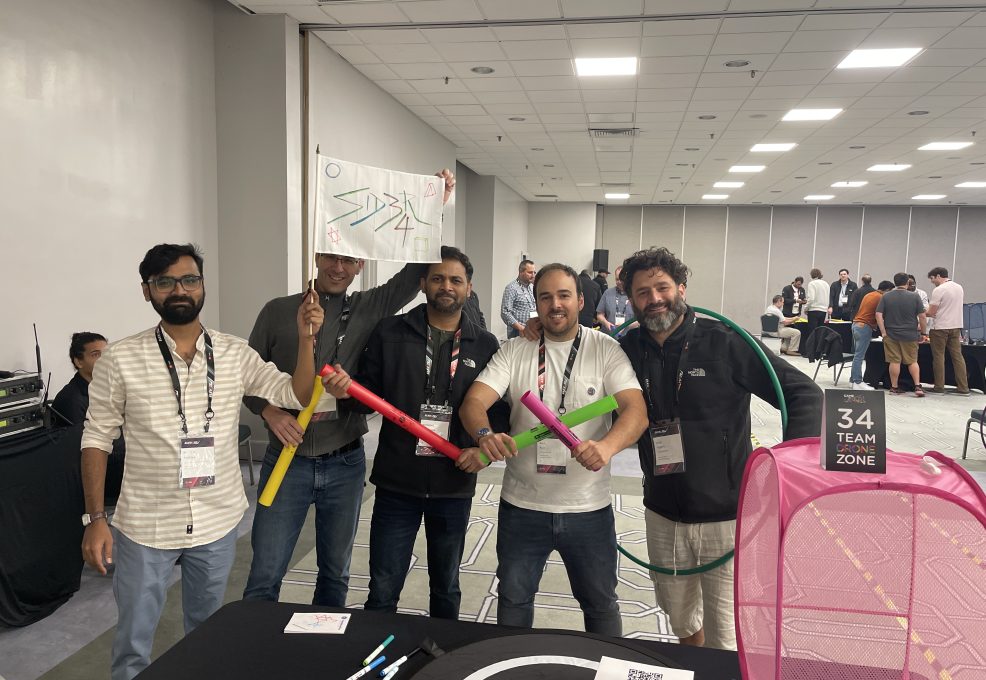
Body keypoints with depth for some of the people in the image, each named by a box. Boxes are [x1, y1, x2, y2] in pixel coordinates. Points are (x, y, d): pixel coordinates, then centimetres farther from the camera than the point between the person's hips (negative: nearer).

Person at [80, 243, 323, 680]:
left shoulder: (235, 354, -3)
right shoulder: (120, 360, -9)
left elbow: (298, 395, -5)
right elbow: (97, 439, -3)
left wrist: (305, 337, -18)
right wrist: (95, 519, -6)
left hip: (217, 523, 2)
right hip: (145, 526, -2)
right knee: (133, 645, 13)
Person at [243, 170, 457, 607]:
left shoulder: (369, 309, 2)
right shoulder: (279, 311, 1)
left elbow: (416, 271, -7)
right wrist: (269, 411, -13)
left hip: (345, 464, 1)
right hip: (287, 460, -1)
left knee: (335, 573, 16)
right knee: (264, 577, 3)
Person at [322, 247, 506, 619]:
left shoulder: (485, 345, 1)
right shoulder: (390, 333, -1)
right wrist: (346, 391, -22)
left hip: (454, 485, 1)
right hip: (397, 481, -1)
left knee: (446, 586, 20)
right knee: (383, 590, 8)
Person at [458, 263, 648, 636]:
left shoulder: (605, 349, -4)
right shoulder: (514, 351, 0)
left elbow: (636, 409, -15)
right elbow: (473, 401, -10)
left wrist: (606, 445, -36)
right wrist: (485, 435, -33)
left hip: (589, 508, -1)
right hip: (522, 506, 1)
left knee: (601, 604, 17)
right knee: (513, 601, 17)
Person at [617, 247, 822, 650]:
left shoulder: (725, 343, -12)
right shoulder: (628, 350, -2)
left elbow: (804, 393, -11)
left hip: (727, 515, -4)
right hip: (663, 516, 4)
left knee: (726, 637, 5)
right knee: (679, 616, 23)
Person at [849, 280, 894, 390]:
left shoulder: (869, 295, 17)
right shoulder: (881, 298, -9)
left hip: (856, 324, 9)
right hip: (865, 327, -9)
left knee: (857, 355, 12)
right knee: (859, 356, -9)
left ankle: (853, 380, 15)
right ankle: (857, 382, -8)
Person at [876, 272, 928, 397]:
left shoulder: (886, 296, -1)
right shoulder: (914, 296, -3)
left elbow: (878, 315, -7)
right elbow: (922, 317, -4)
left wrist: (883, 332, -5)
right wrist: (923, 333, 6)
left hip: (891, 335, 0)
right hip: (910, 335, 0)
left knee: (894, 361, 4)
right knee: (912, 361, 11)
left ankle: (894, 387, 9)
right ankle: (917, 386, 3)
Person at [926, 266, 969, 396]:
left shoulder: (939, 290, -13)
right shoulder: (959, 288, 11)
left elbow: (931, 312, -14)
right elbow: (955, 307, 19)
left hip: (941, 327, -7)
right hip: (956, 326, 7)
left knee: (939, 357, 2)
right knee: (958, 356, 7)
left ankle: (939, 388, 5)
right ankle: (963, 388, 6)